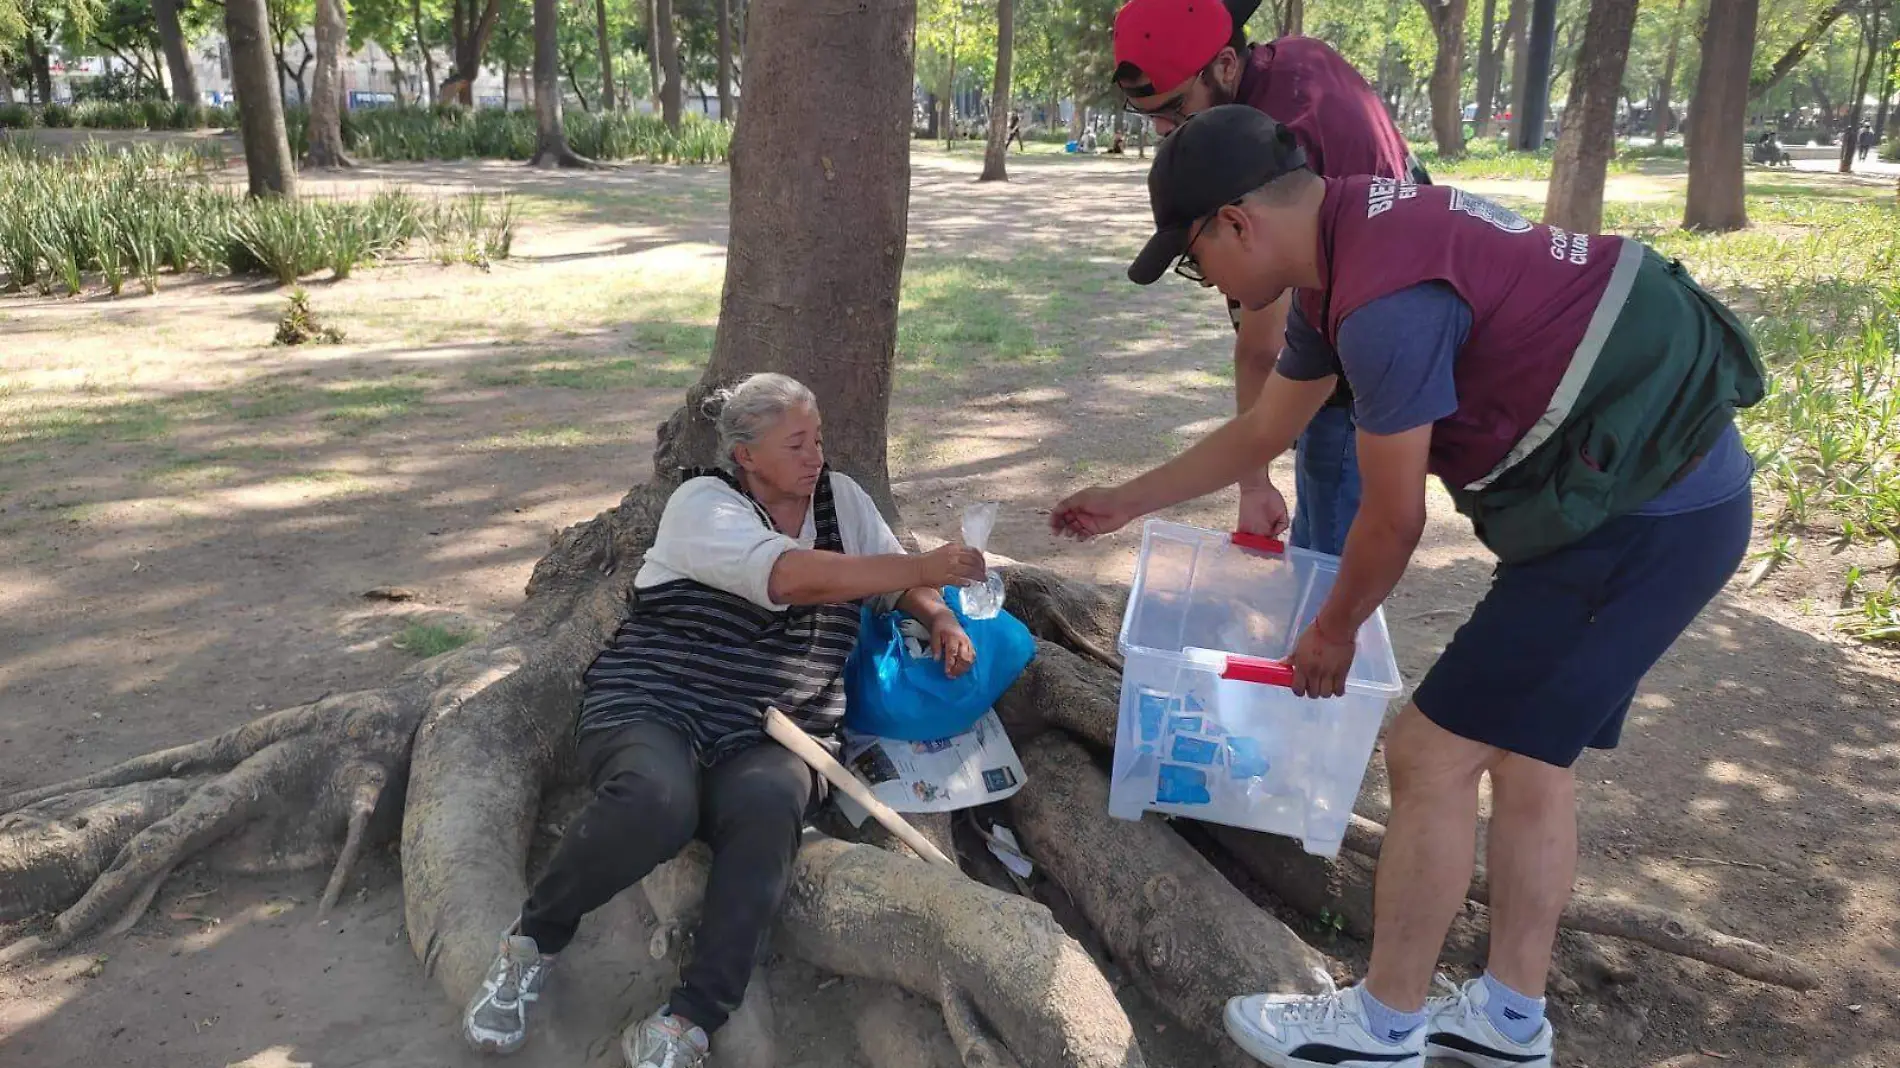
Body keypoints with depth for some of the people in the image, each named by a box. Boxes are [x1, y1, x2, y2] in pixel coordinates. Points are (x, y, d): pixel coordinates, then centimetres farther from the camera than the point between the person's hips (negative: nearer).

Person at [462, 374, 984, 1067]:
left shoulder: (841, 498, 15)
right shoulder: (702, 503, -4)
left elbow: (896, 579, 25)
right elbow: (792, 575, -19)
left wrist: (939, 617, 1)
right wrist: (925, 567, -17)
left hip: (768, 741, 3)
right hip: (651, 709, -3)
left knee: (768, 807, -33)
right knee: (656, 801, -36)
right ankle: (535, 940, -8)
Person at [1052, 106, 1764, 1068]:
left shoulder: (1386, 295, -25)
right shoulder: (1348, 245, 8)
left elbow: (1394, 520, -15)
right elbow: (1261, 432, 20)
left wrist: (1332, 632, 4)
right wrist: (1124, 504, 29)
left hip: (1638, 518, -10)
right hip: (1665, 494, 10)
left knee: (1433, 753, -3)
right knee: (1527, 752, 17)